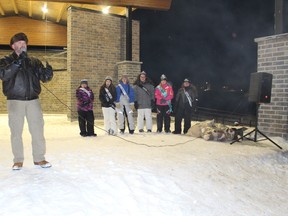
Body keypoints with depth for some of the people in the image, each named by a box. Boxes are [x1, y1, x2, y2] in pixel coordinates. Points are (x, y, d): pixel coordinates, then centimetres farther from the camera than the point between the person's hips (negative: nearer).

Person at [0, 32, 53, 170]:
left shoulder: (34, 62, 13)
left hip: (33, 100, 2)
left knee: (38, 129, 0)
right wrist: (18, 62, -25)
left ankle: (39, 158, 11)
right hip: (15, 101, -1)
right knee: (16, 131, 4)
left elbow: (44, 77, 6)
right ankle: (18, 160, 16)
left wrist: (48, 72, -17)